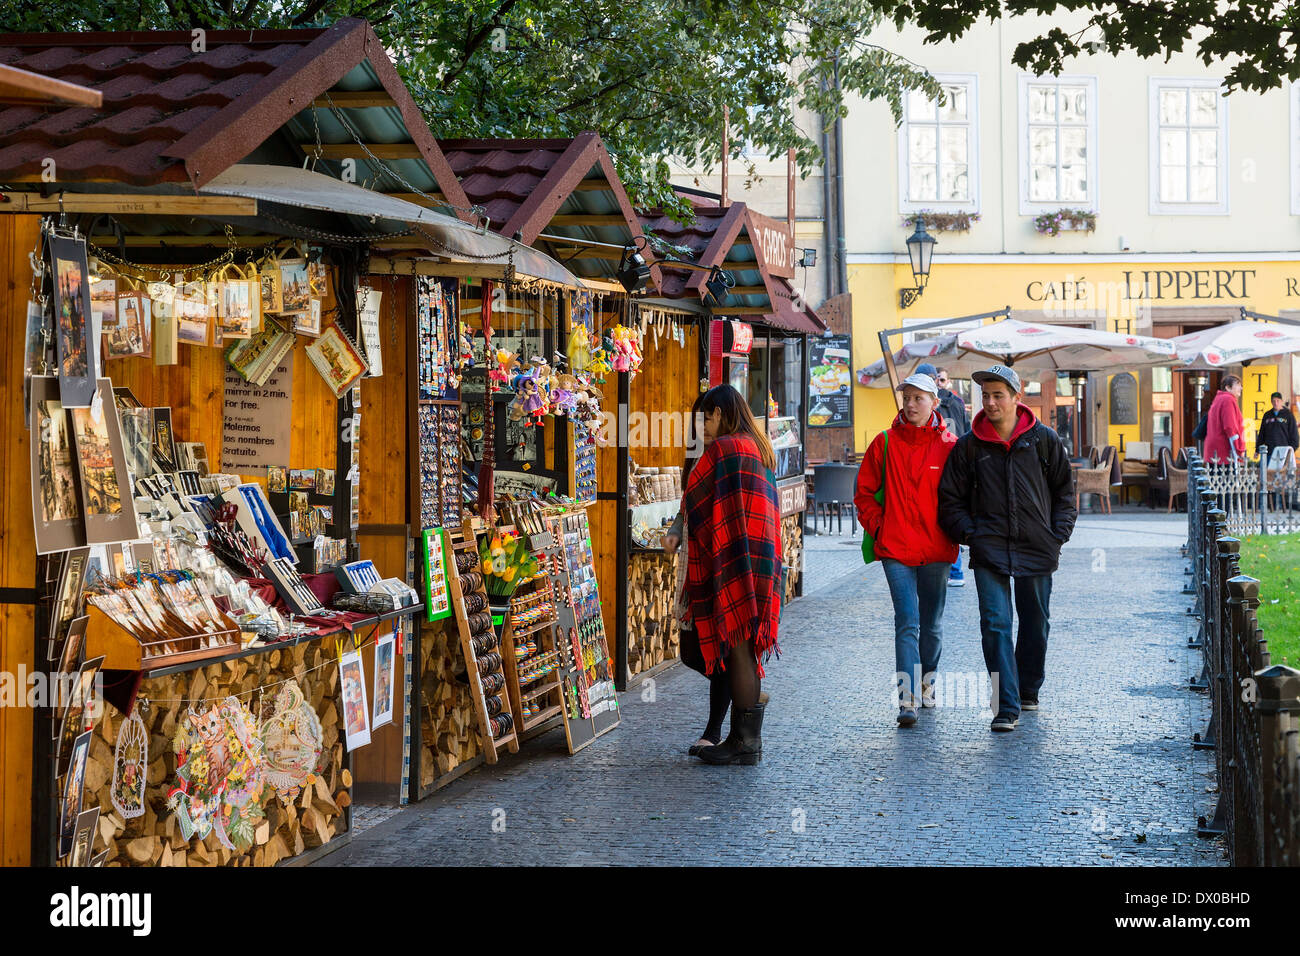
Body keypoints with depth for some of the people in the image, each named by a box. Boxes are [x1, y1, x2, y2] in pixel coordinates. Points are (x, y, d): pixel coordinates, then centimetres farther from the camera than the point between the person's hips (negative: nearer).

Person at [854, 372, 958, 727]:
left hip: (937, 549, 1)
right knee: (907, 622, -10)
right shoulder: (885, 443, 2)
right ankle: (907, 699, -14)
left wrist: (953, 528, 1)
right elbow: (864, 491, 9)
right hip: (895, 548, -1)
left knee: (932, 624, 13)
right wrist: (878, 525, 0)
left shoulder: (949, 446, 0)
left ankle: (927, 682, 34)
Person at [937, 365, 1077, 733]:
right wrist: (969, 534, -3)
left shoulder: (1043, 439, 2)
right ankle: (1007, 707, -12)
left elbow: (1065, 490, 11)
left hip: (1037, 549, 1)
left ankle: (1028, 690, 33)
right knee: (995, 624, -12)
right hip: (989, 550, -1)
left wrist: (1058, 534, 2)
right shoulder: (968, 445, 2)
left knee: (1035, 623, 13)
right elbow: (950, 498, 8)